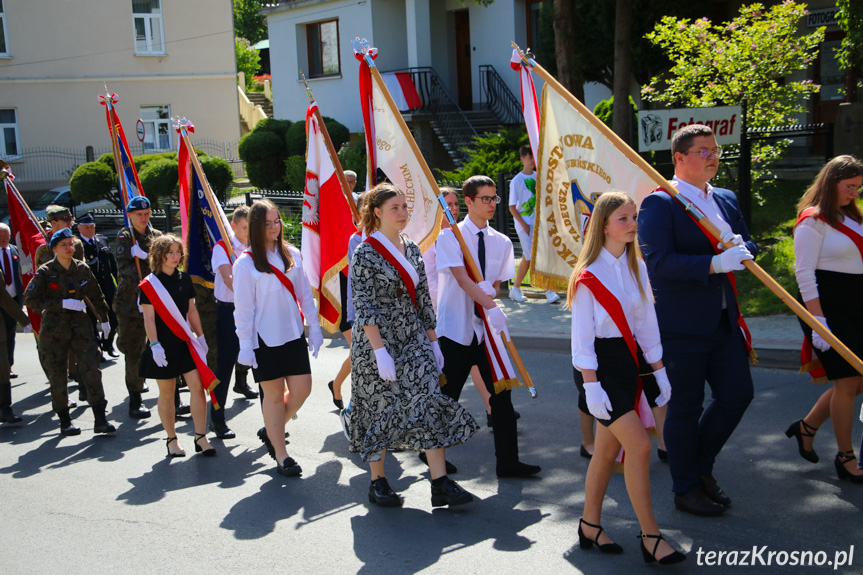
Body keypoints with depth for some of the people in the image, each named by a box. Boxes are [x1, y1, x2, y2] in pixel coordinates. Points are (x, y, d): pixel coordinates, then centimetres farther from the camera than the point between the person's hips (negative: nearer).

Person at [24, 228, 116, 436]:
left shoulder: (82, 269, 5)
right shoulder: (45, 272, -5)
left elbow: (95, 295, 19)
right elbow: (32, 301, -11)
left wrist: (104, 318, 24)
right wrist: (63, 303, -18)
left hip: (80, 325, 2)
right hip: (54, 329, -2)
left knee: (91, 369, -10)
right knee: (58, 375, 3)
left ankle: (100, 419, -7)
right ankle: (64, 420, 18)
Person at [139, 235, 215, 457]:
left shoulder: (185, 279, 8)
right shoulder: (149, 284, -5)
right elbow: (149, 318, -7)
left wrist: (201, 336, 13)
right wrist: (155, 345, -15)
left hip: (186, 342, 4)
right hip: (164, 344, -3)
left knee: (197, 385, -8)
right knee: (167, 393, 5)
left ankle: (201, 438, -1)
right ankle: (172, 439, 19)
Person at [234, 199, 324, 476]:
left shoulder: (292, 254, 6)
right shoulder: (246, 262, -7)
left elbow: (304, 294, 10)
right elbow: (243, 308, -7)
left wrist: (314, 327, 8)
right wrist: (245, 345, -10)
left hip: (294, 334, 4)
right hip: (265, 338, -4)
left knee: (302, 389, 2)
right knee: (274, 393, 3)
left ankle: (271, 431, 27)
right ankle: (281, 456, 15)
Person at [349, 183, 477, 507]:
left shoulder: (412, 250, 10)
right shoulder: (366, 253, -9)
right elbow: (364, 306, -15)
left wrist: (433, 340, 12)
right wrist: (380, 351, -21)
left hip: (413, 340, 6)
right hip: (378, 340, -6)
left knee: (429, 403, -3)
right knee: (381, 407, 4)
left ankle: (441, 484, -2)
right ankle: (377, 483, 20)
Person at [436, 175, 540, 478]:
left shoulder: (501, 242, 8)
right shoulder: (450, 236, -6)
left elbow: (496, 284, 12)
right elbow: (461, 277, -18)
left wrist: (486, 292, -12)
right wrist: (490, 306, -29)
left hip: (488, 327, 4)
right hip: (456, 327, -4)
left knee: (501, 391, 2)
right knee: (447, 395, 5)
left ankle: (508, 461, 10)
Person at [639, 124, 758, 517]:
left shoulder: (726, 200, 14)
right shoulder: (658, 204, -12)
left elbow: (747, 245, 16)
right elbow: (658, 262, -22)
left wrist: (742, 248, -9)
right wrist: (715, 263, -29)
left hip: (724, 320, 7)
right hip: (682, 326, -7)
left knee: (737, 394, 10)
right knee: (685, 407, 4)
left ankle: (700, 465, 32)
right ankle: (686, 489, 21)